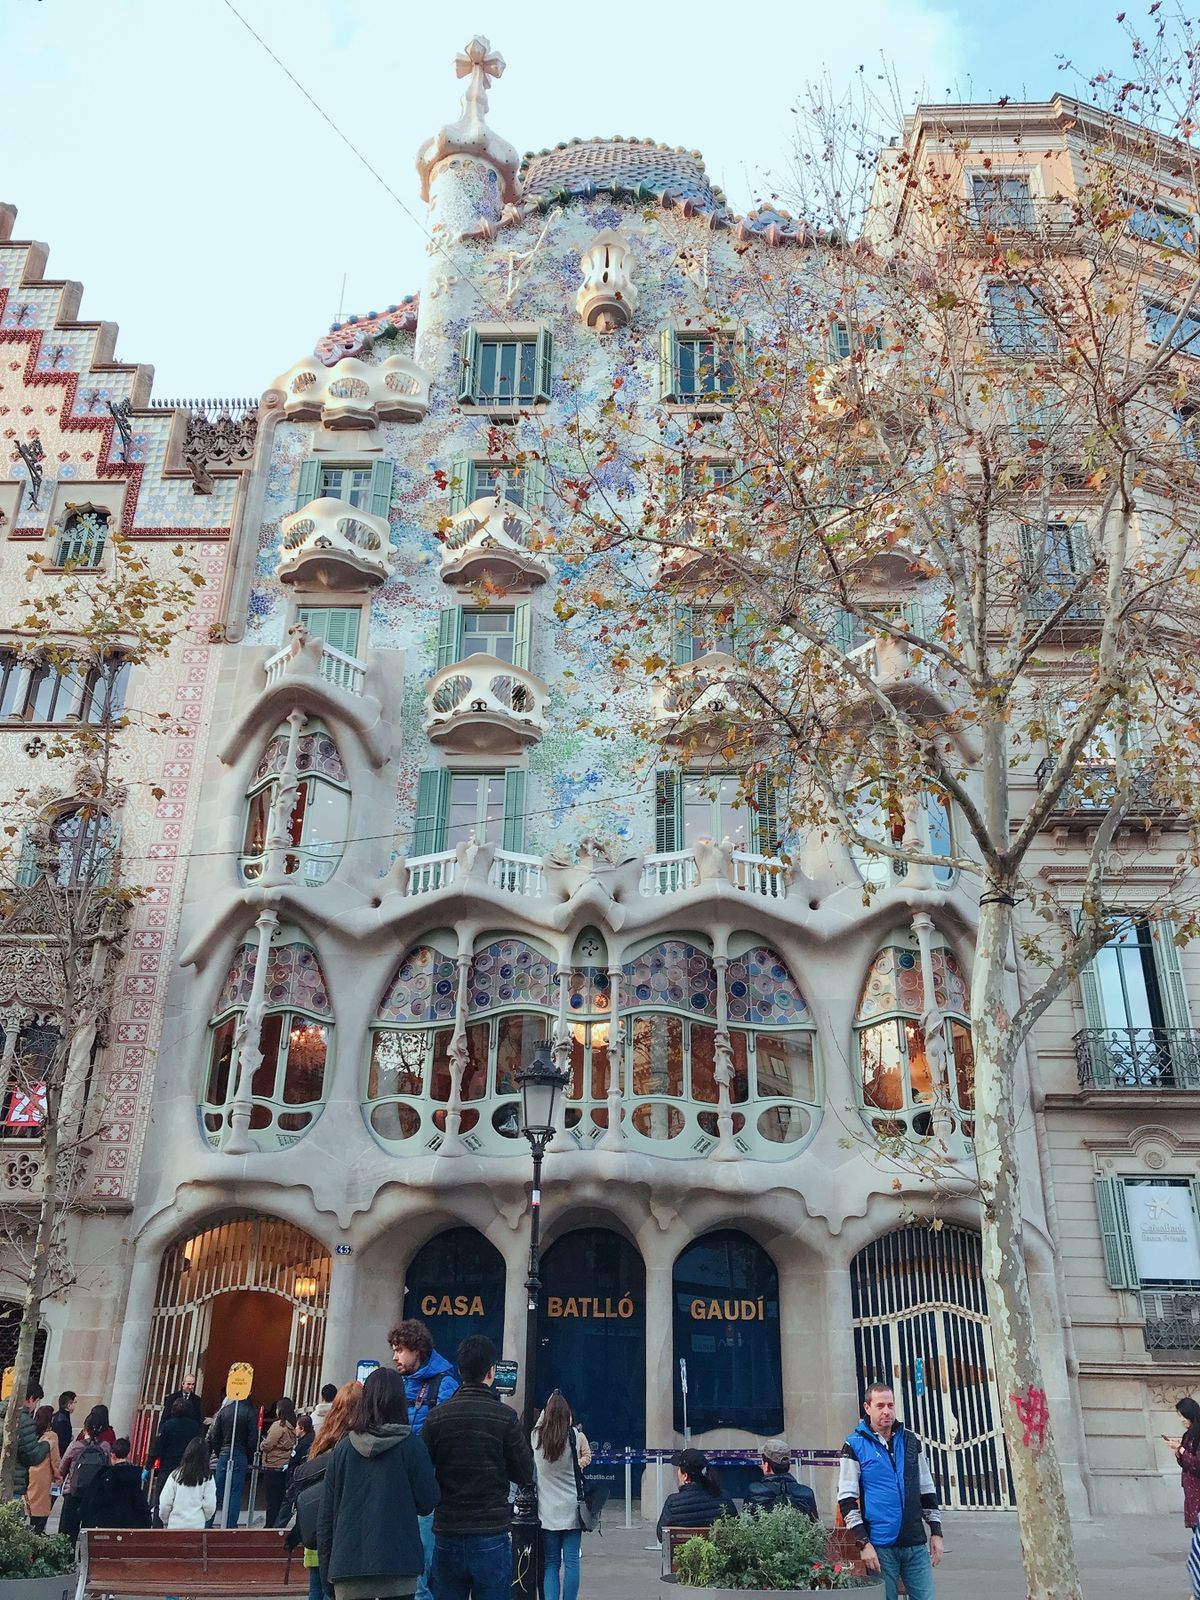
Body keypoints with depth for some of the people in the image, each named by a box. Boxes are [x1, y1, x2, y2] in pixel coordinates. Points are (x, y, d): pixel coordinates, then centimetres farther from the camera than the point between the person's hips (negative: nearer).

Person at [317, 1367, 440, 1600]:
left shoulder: (344, 1447, 1)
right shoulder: (410, 1445, -7)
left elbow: (327, 1511, 6)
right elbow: (428, 1502, -3)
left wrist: (326, 1563, 15)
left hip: (347, 1565, 2)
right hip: (398, 1565, -2)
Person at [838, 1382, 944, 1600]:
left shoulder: (911, 1441, 10)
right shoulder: (855, 1446, -3)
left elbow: (928, 1491, 17)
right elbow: (846, 1500, -5)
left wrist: (936, 1533, 10)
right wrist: (863, 1543, -11)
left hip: (916, 1545, 4)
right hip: (880, 1547, -3)